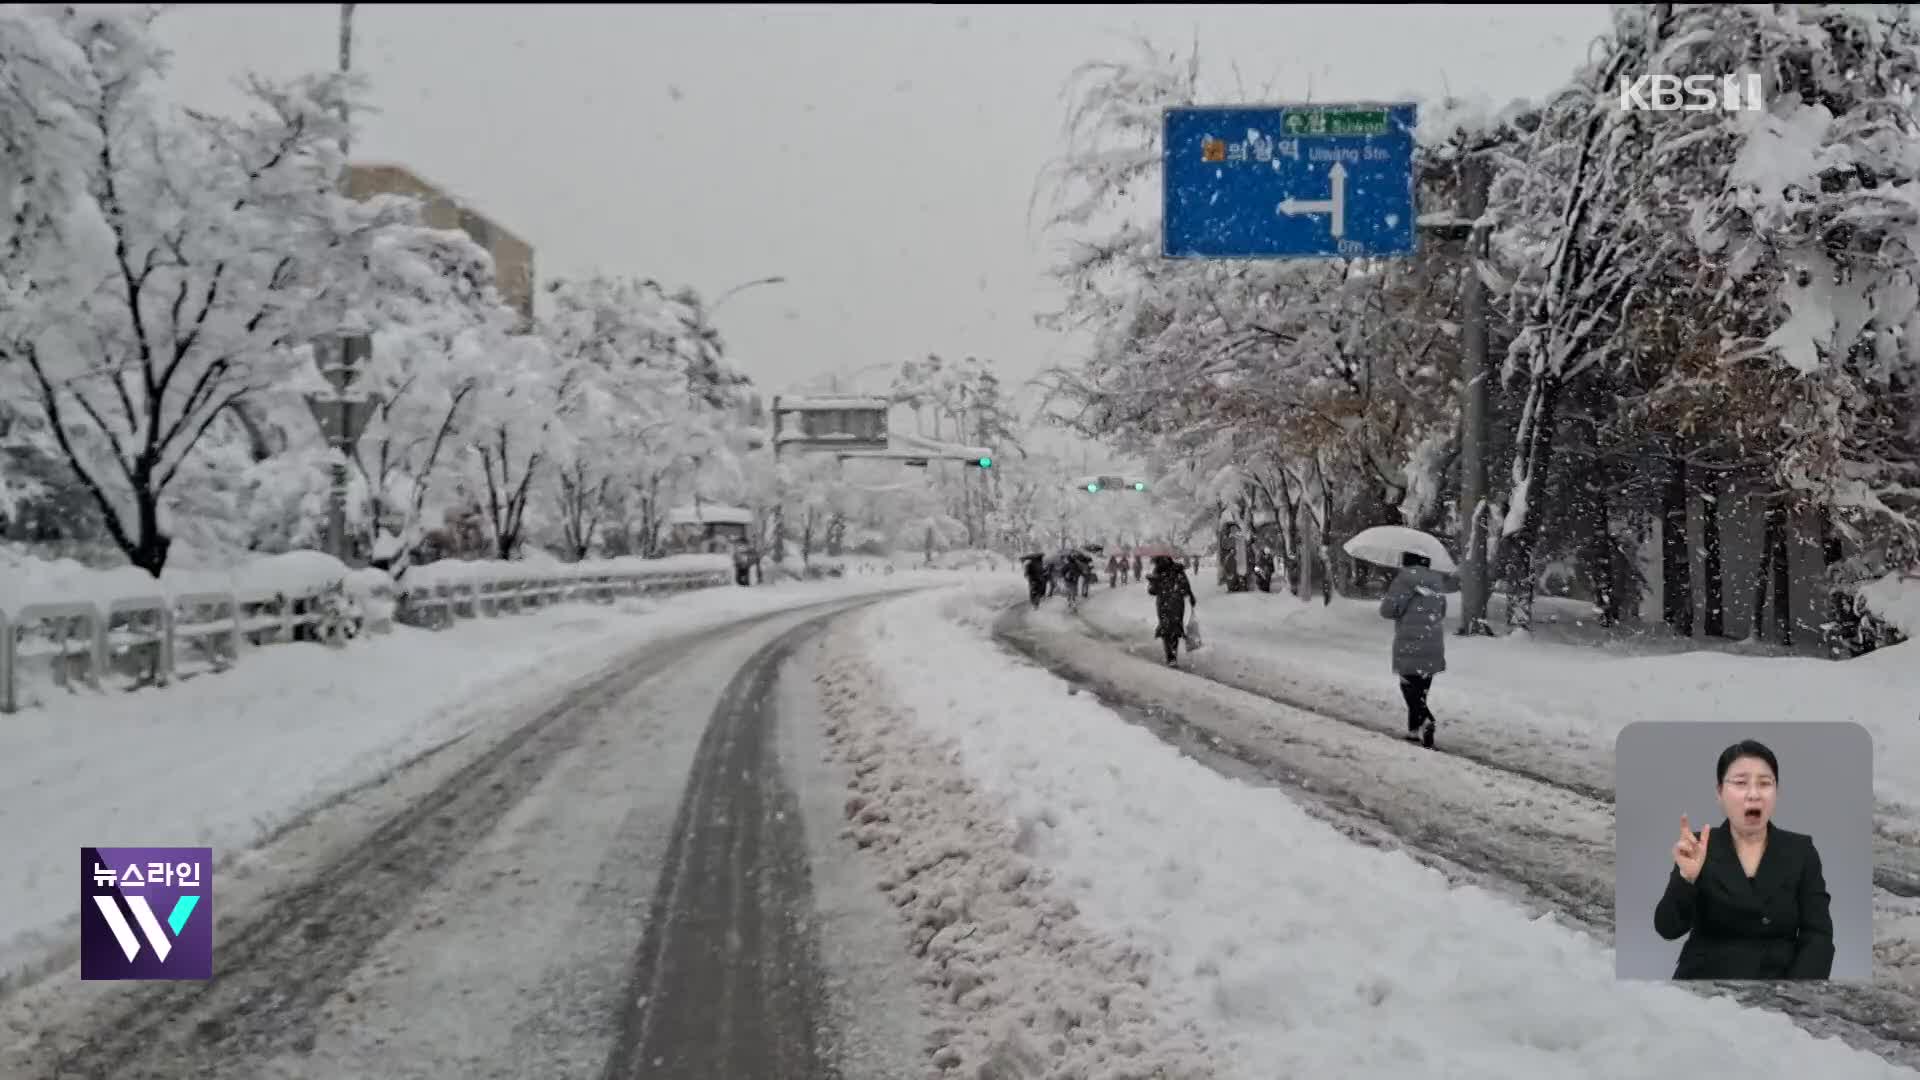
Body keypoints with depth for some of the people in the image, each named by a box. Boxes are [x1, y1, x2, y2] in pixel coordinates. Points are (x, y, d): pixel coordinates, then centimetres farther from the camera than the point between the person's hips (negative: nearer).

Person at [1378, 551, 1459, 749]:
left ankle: (1425, 720, -22)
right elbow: (1442, 613, 22)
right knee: (1421, 687, 15)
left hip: (1411, 645, -7)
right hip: (1434, 645, 7)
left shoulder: (1407, 575, -11)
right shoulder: (1438, 578, 11)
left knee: (1409, 685, -2)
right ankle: (1415, 729, 17)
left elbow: (1388, 610, -12)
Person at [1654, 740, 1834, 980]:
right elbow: (1669, 929, -7)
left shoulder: (1800, 851, 6)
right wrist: (1687, 877, -23)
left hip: (1780, 974, 2)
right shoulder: (1700, 848, 2)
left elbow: (1818, 937, 0)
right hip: (1706, 975, -2)